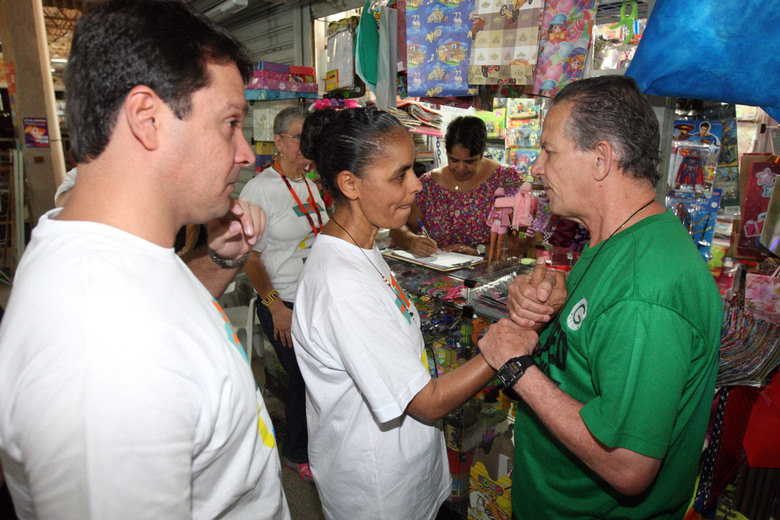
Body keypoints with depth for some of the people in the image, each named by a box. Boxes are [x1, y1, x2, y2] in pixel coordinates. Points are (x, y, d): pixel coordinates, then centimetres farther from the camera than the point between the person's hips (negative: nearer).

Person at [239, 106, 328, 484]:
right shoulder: (259, 189, -13)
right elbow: (249, 258, -13)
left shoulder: (311, 187, 10)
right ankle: (296, 453, 30)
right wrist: (275, 305, -15)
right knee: (303, 378, 4)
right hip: (283, 305, -6)